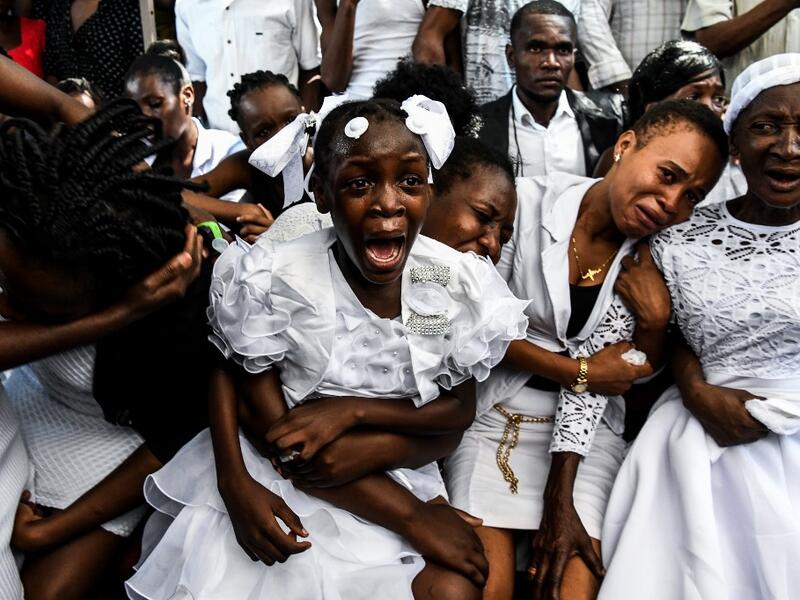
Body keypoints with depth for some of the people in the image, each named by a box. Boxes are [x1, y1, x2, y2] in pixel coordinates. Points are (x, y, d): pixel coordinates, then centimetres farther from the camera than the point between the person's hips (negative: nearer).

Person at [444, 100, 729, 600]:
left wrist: (561, 499, -14)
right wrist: (575, 371, -10)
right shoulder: (527, 202, -12)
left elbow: (594, 373, -7)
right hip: (494, 409, -2)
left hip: (583, 428, 2)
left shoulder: (650, 262, -3)